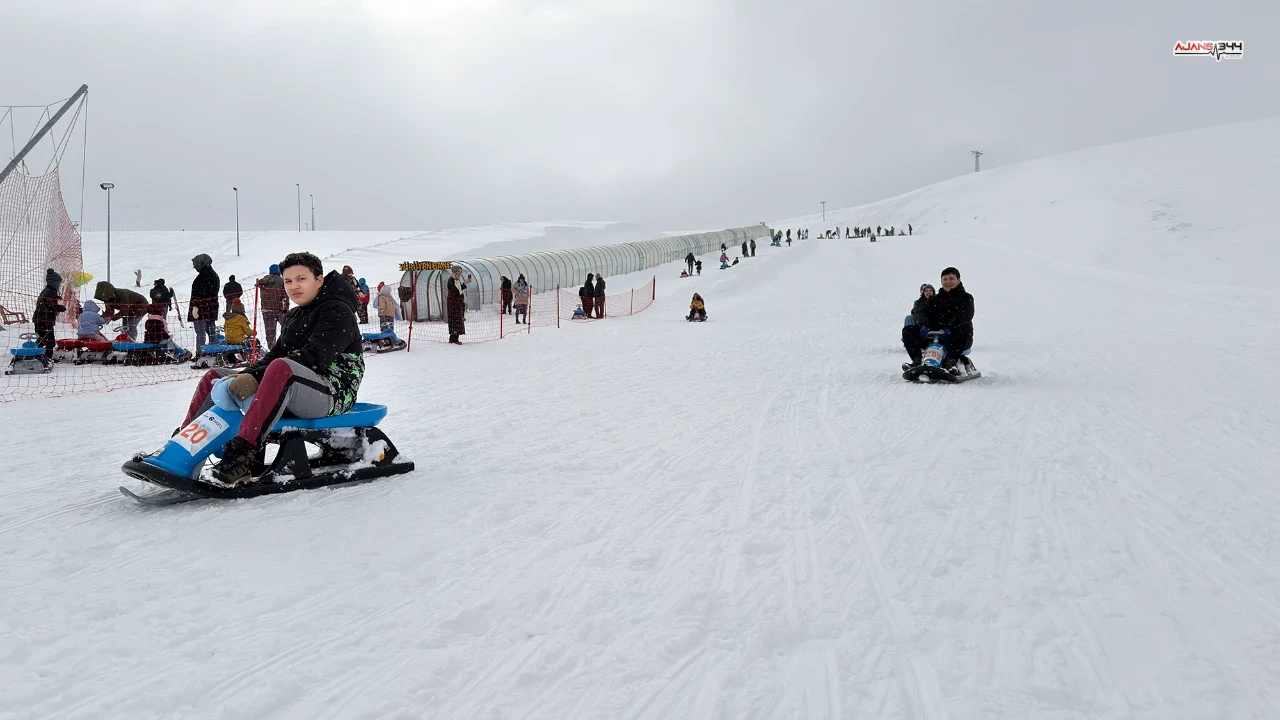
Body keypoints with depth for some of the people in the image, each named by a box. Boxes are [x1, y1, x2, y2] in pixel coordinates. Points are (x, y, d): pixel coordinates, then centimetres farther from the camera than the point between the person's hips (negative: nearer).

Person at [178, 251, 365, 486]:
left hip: (333, 393, -9)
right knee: (214, 377, 9)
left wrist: (255, 378, -28)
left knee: (280, 368, -40)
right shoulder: (294, 316, 20)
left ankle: (244, 452, -47)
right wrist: (247, 375, -9)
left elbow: (314, 357, -21)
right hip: (292, 394, 9)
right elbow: (277, 353, 13)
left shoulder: (337, 311, -8)